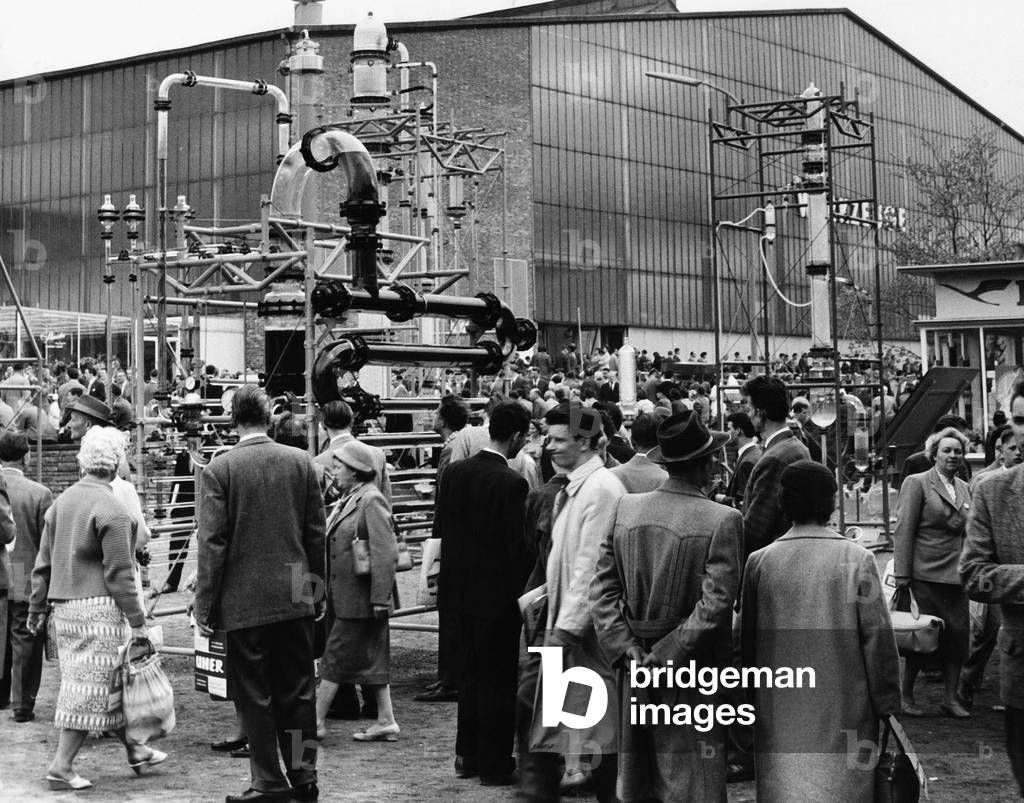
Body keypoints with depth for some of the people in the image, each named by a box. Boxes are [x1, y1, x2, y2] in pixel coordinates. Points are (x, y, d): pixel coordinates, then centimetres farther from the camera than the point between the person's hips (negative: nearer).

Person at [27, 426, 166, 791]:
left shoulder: (60, 502, 9)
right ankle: (61, 766, 2)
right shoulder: (111, 510, -14)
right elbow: (119, 573, -15)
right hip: (98, 609, -8)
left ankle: (134, 751, 27)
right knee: (91, 686, -1)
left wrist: (37, 607, 20)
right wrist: (137, 621, -10)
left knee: (110, 682, 17)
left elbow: (44, 562, 13)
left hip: (64, 607, 8)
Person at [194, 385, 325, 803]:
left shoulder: (219, 469, -9)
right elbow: (316, 533, 6)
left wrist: (205, 607, -4)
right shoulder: (301, 462, 2)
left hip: (245, 600, -4)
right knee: (298, 690, 12)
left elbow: (212, 544, -10)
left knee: (254, 695, 5)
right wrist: (317, 590, 15)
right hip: (296, 596, 4)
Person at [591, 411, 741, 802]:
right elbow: (715, 603, -18)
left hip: (635, 671, 5)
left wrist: (626, 647, -3)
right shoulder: (723, 520, -13)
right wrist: (668, 656, -14)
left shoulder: (625, 508, 1)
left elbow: (602, 587, -1)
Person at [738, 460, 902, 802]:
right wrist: (886, 703, 4)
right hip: (844, 711, -1)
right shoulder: (856, 560, -9)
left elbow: (745, 639, 5)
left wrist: (752, 696, 17)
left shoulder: (759, 562, -3)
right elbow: (878, 639, -6)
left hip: (779, 711, 2)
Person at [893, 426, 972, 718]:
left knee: (958, 635, 4)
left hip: (956, 575, 6)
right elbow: (904, 530, -8)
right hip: (926, 574, -6)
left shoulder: (964, 488, 15)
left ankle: (951, 697, 15)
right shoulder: (916, 483, -4)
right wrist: (902, 576, -13)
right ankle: (906, 696, 13)